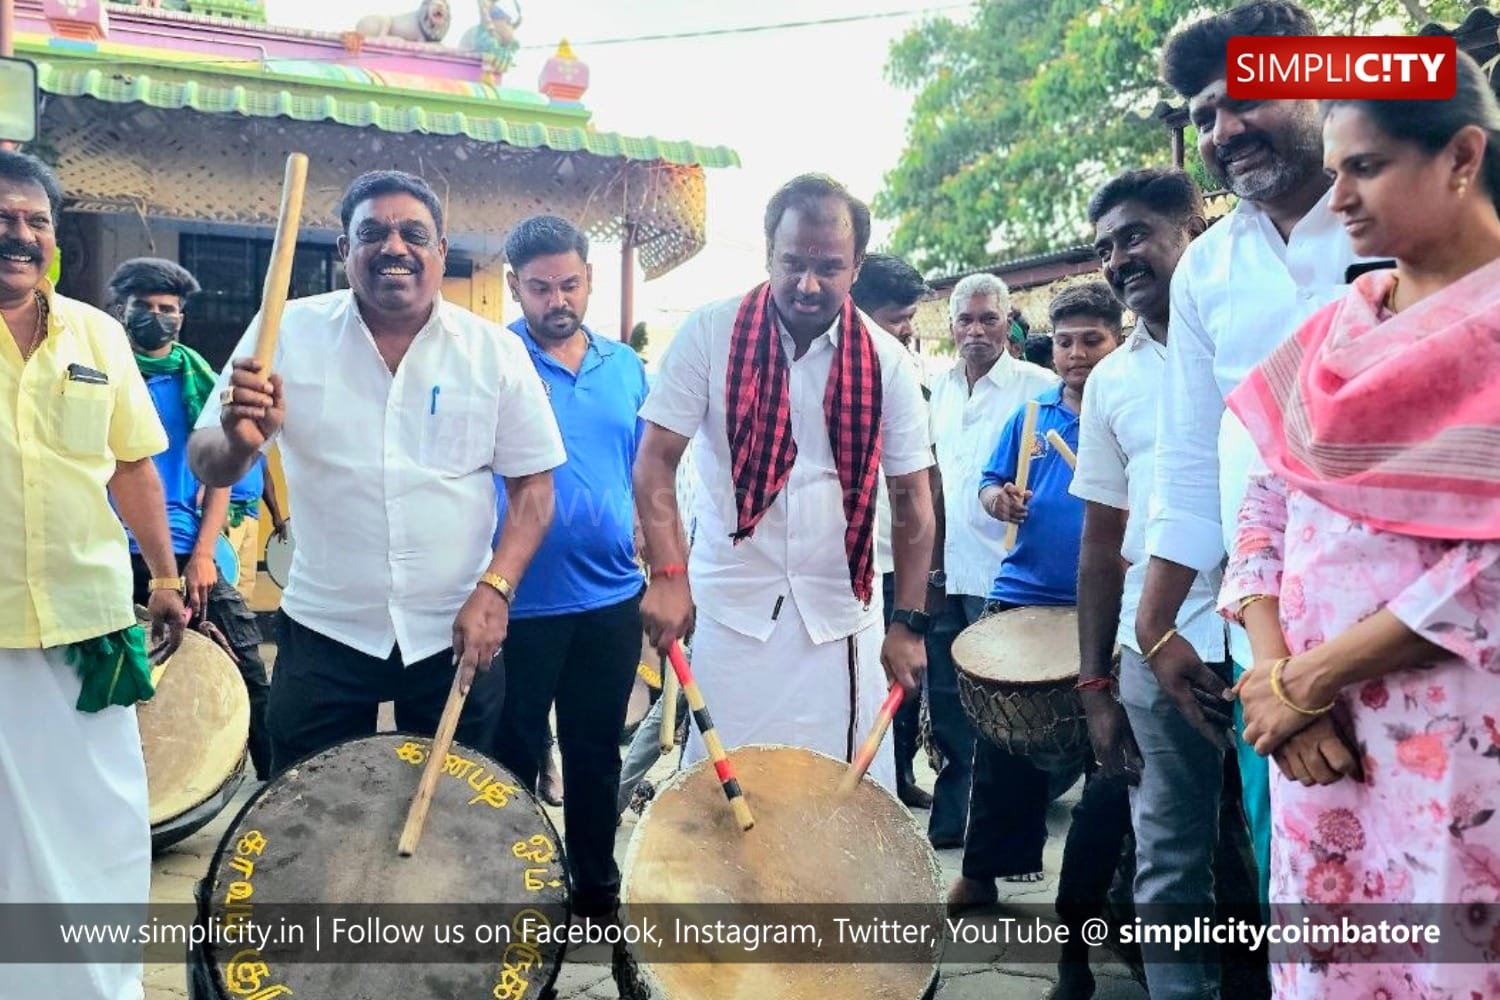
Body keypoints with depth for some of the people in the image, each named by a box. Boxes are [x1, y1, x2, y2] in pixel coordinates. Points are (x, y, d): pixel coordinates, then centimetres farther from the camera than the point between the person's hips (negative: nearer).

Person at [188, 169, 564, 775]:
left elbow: (533, 485, 0)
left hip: (458, 635, 1)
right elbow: (209, 468, -4)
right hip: (325, 634, 0)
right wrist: (240, 441, -27)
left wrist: (495, 588, -14)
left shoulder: (495, 351, -4)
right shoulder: (288, 333, -4)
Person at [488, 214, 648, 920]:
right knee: (511, 760, 10)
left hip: (612, 600, 4)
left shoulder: (627, 367, 6)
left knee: (597, 755, 17)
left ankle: (598, 890, 34)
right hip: (519, 604, -4)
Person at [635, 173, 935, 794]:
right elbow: (655, 461, -5)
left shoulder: (887, 363, -1)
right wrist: (667, 574, -18)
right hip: (729, 612, -1)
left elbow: (911, 498, 4)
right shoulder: (709, 334, -6)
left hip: (840, 620, 1)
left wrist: (908, 623, 0)